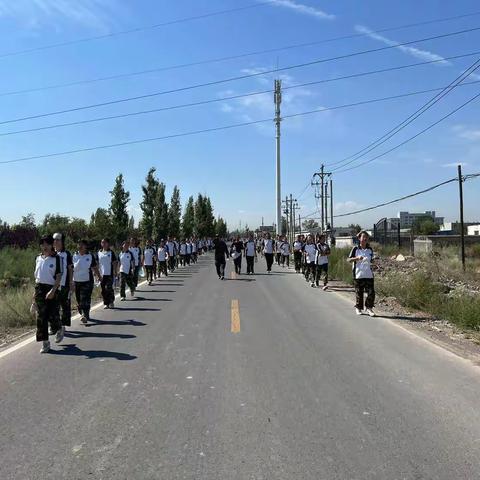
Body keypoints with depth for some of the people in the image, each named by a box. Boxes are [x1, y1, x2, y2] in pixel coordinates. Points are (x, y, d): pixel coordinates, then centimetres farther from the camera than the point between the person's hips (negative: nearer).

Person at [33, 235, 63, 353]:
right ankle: (45, 343, 10)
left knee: (51, 314, -5)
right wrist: (35, 291, 14)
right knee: (41, 316, 3)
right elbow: (37, 275, 16)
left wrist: (53, 290, -20)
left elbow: (59, 277, -10)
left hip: (51, 289, -5)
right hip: (39, 288, 5)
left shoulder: (56, 259, -6)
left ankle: (59, 330, 28)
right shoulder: (38, 258, 9)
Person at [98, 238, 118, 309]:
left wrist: (115, 272, -7)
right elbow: (97, 263, 14)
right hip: (102, 274, 4)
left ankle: (111, 302, 8)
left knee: (109, 288, -7)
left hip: (109, 274, -4)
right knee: (103, 289, 6)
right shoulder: (99, 252, 10)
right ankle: (106, 303, 16)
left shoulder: (111, 252, -1)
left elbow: (114, 263, -2)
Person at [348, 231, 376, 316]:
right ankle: (358, 308, 20)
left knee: (371, 292, -3)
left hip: (369, 275, 3)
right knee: (359, 293, 5)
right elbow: (349, 259, -2)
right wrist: (357, 258, -18)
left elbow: (371, 261, 19)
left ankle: (369, 308, 11)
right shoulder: (355, 249, -1)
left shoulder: (370, 249, 9)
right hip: (358, 274, -3)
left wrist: (373, 259, -3)